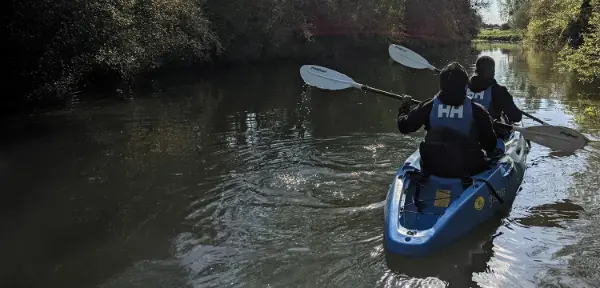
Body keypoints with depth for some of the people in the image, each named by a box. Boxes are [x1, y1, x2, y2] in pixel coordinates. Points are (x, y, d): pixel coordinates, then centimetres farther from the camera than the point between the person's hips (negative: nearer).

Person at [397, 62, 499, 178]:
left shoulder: (429, 107, -7)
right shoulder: (476, 110, -9)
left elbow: (404, 126, 3)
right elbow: (490, 143, -3)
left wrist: (404, 109, 23)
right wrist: (492, 151, 21)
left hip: (432, 169, 2)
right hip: (468, 170, -2)